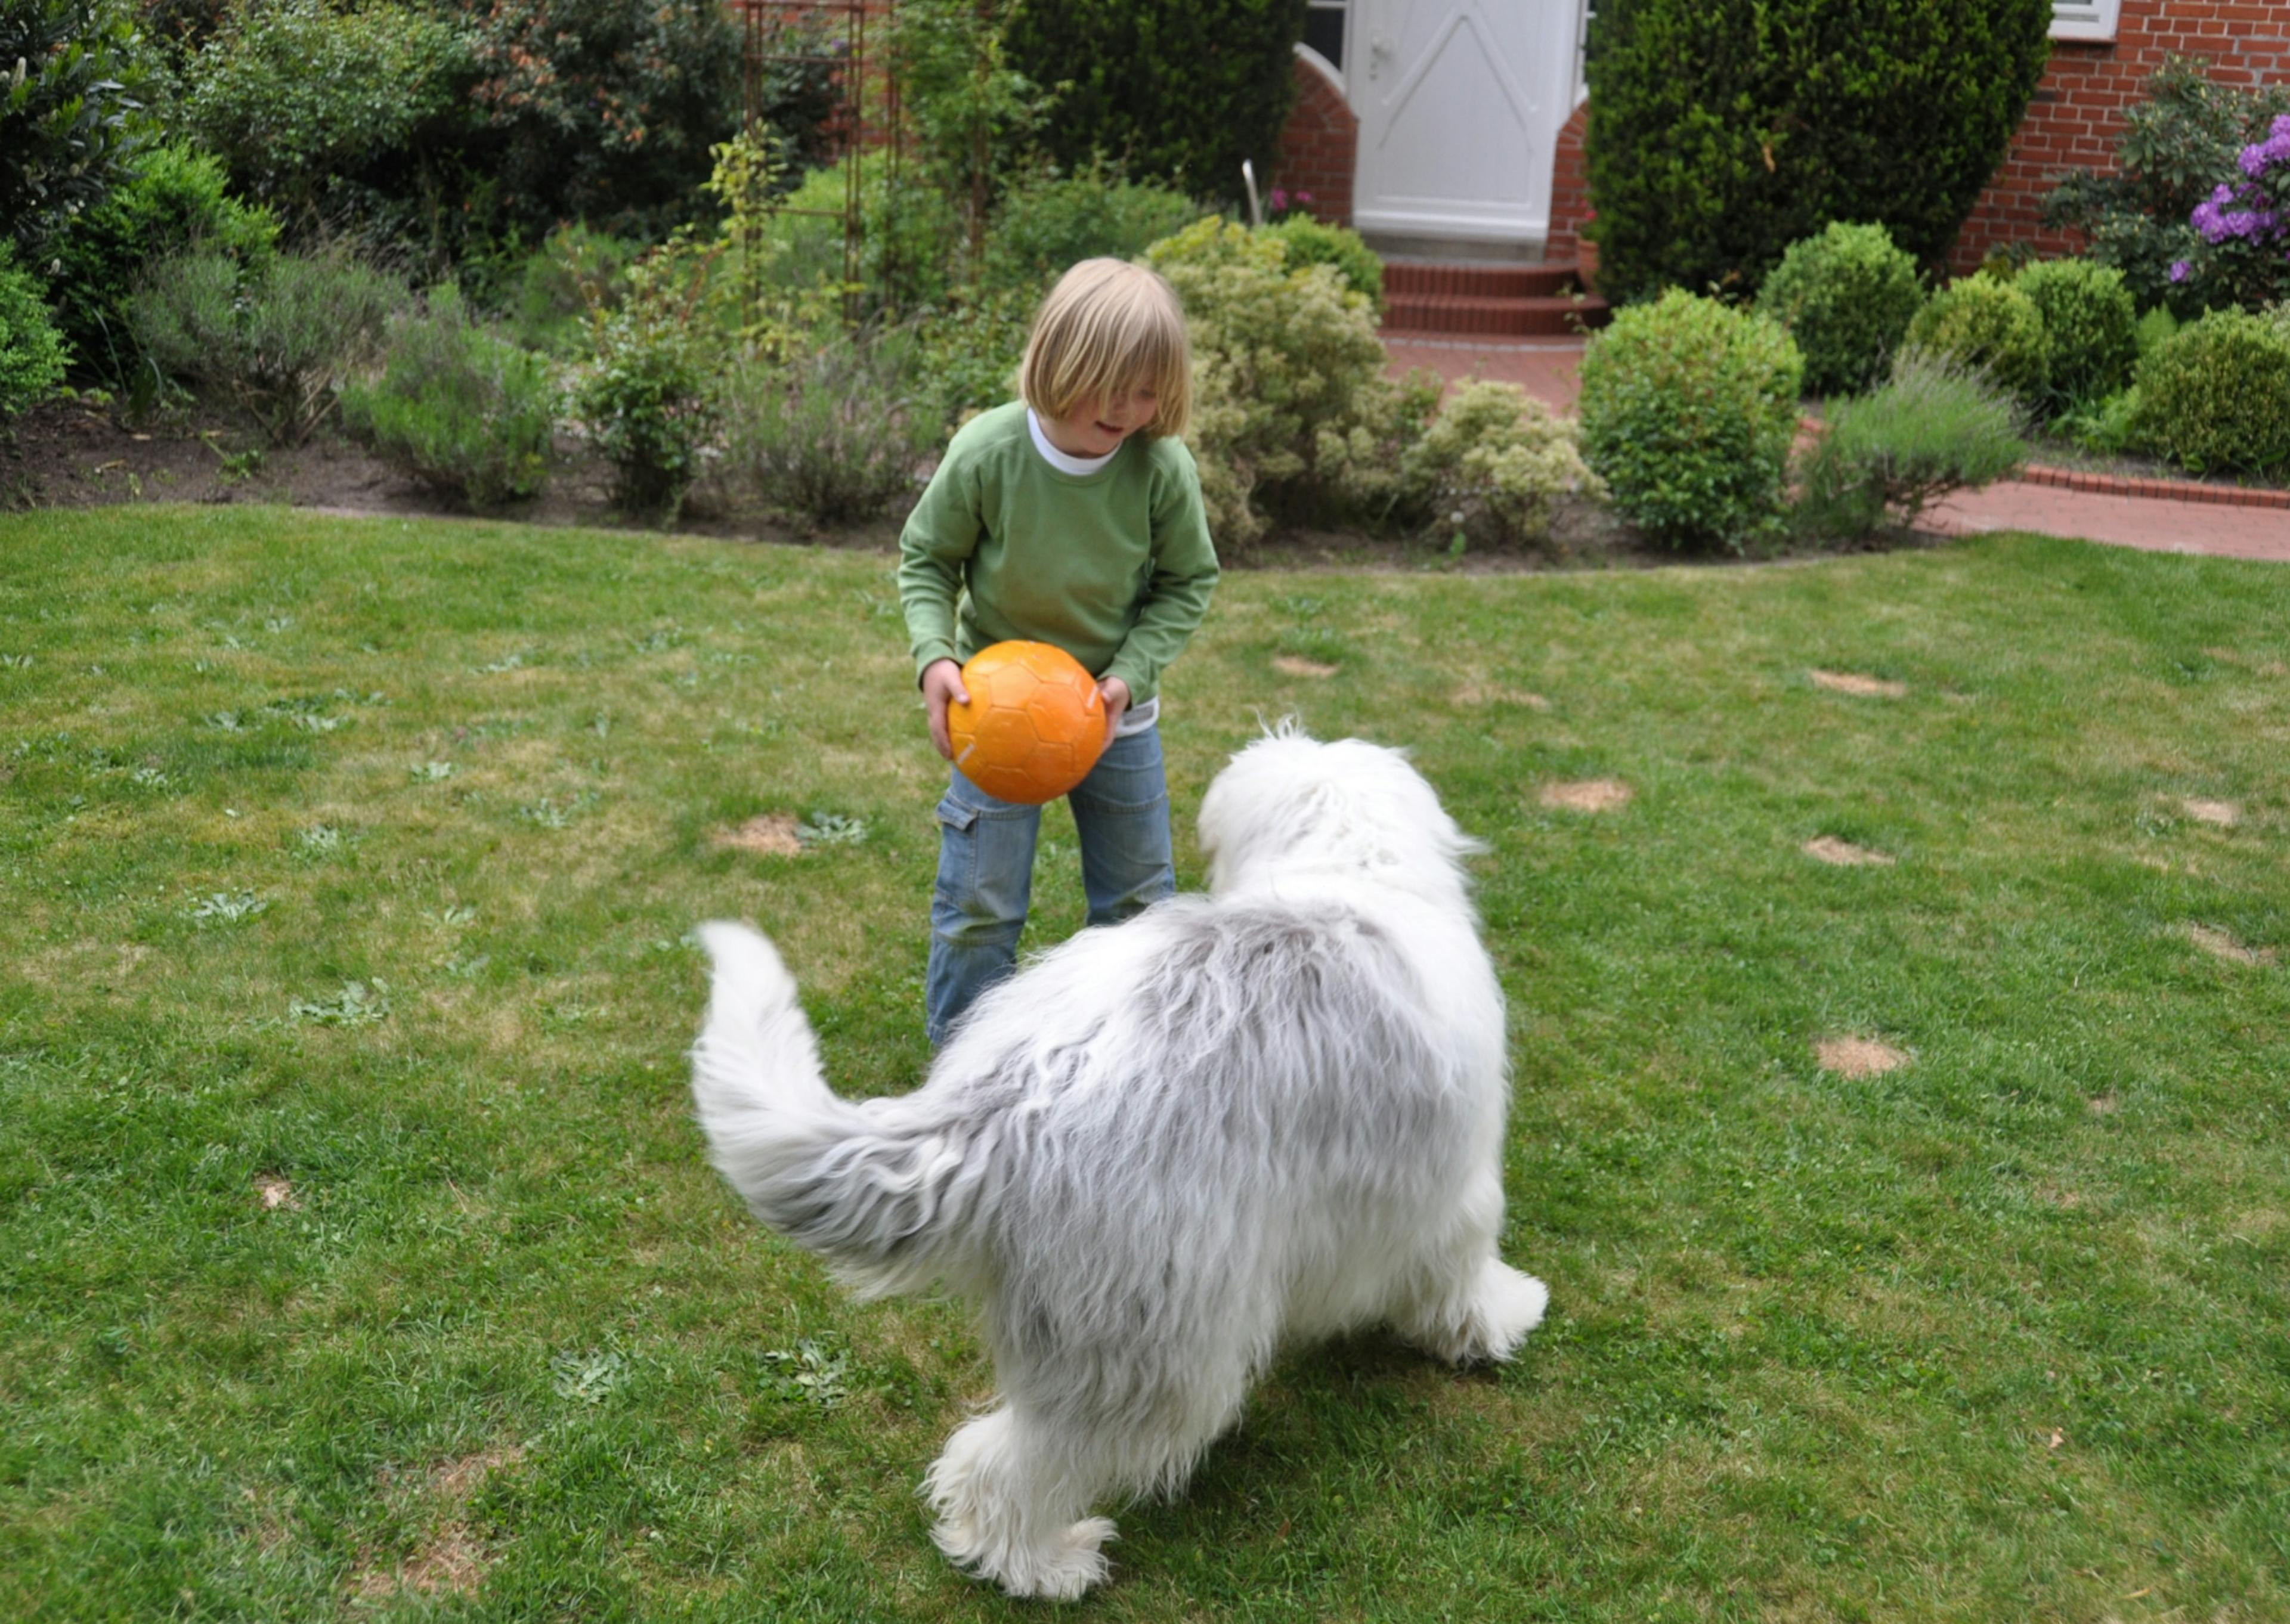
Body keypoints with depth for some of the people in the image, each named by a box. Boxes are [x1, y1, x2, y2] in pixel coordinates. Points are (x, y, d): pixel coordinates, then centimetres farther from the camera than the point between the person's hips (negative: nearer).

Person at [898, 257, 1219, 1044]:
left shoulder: (1163, 467, -19)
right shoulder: (987, 453, -22)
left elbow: (1187, 583, -4)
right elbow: (925, 558, -6)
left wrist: (1129, 674, -17)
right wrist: (935, 655, -22)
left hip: (1115, 711, 2)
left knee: (1137, 898, 16)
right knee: (978, 904, 5)